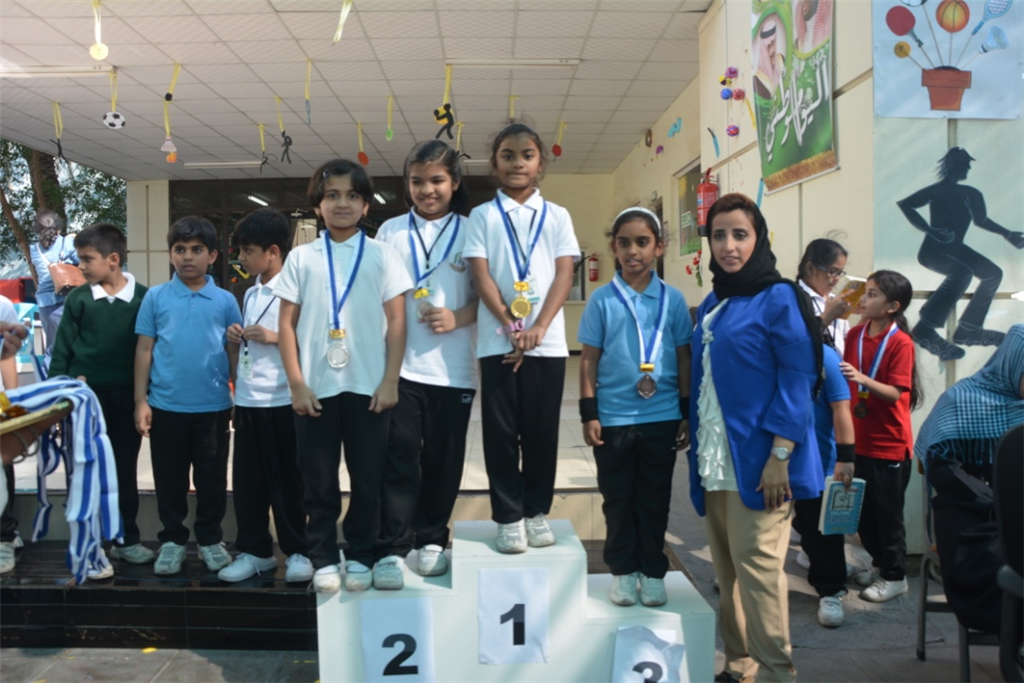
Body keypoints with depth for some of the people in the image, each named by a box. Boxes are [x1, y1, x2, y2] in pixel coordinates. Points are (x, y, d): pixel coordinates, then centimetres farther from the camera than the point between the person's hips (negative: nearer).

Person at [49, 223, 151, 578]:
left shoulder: (142, 297, -4)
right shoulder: (78, 298, -1)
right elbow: (62, 350, 3)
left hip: (127, 397, 0)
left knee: (125, 470, 11)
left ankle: (127, 539, 25)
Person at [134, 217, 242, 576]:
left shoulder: (225, 300, 1)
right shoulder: (156, 297, 1)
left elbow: (235, 353, 5)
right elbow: (144, 350, 2)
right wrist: (140, 401, -1)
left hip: (213, 407, 0)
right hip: (165, 406, 0)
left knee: (212, 478, 10)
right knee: (169, 479, 11)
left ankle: (210, 539, 25)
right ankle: (172, 540, 27)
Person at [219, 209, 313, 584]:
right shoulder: (251, 294, 14)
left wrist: (275, 337, -20)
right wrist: (237, 337, 4)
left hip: (282, 400, -7)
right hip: (247, 399, 7)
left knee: (287, 480, 4)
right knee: (247, 479, 11)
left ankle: (296, 551, 17)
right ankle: (254, 550, 23)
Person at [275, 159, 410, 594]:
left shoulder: (382, 255, 3)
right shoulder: (301, 258, 5)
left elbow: (396, 321, 1)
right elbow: (287, 325, 4)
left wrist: (390, 381, -6)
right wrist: (296, 385, -3)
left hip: (369, 387, 0)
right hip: (316, 388, 1)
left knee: (368, 477, 7)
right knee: (318, 479, 8)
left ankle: (360, 556, 22)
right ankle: (323, 559, 22)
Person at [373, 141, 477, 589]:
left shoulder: (471, 232, 4)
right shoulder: (390, 231, 6)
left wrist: (459, 318, -14)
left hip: (452, 368, 0)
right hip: (400, 365, 0)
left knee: (443, 460, 9)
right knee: (399, 459, -1)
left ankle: (431, 540, 25)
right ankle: (391, 550, 6)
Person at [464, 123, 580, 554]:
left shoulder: (557, 216, 10)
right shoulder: (483, 215, 6)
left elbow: (564, 275, 1)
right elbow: (481, 276, -2)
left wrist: (538, 328, -12)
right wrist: (511, 327, -13)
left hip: (547, 341, 1)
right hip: (497, 341, -1)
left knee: (542, 431, 7)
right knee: (501, 432, 3)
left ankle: (536, 510, 21)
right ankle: (508, 516, 14)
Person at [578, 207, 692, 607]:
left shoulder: (672, 300, 1)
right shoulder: (603, 300, -2)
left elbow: (683, 358, 6)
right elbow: (589, 359, -1)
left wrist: (687, 410, 4)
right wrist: (588, 413, -4)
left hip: (662, 417, 1)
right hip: (613, 418, -1)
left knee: (655, 498, 12)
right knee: (618, 499, 11)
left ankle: (653, 571, 27)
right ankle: (622, 571, 26)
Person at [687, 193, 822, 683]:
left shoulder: (778, 298, -6)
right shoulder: (712, 304, 15)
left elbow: (798, 378, -12)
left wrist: (780, 456, -19)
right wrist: (699, 450, 13)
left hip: (758, 460, -7)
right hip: (716, 460, 7)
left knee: (756, 565, -5)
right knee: (727, 569, 12)